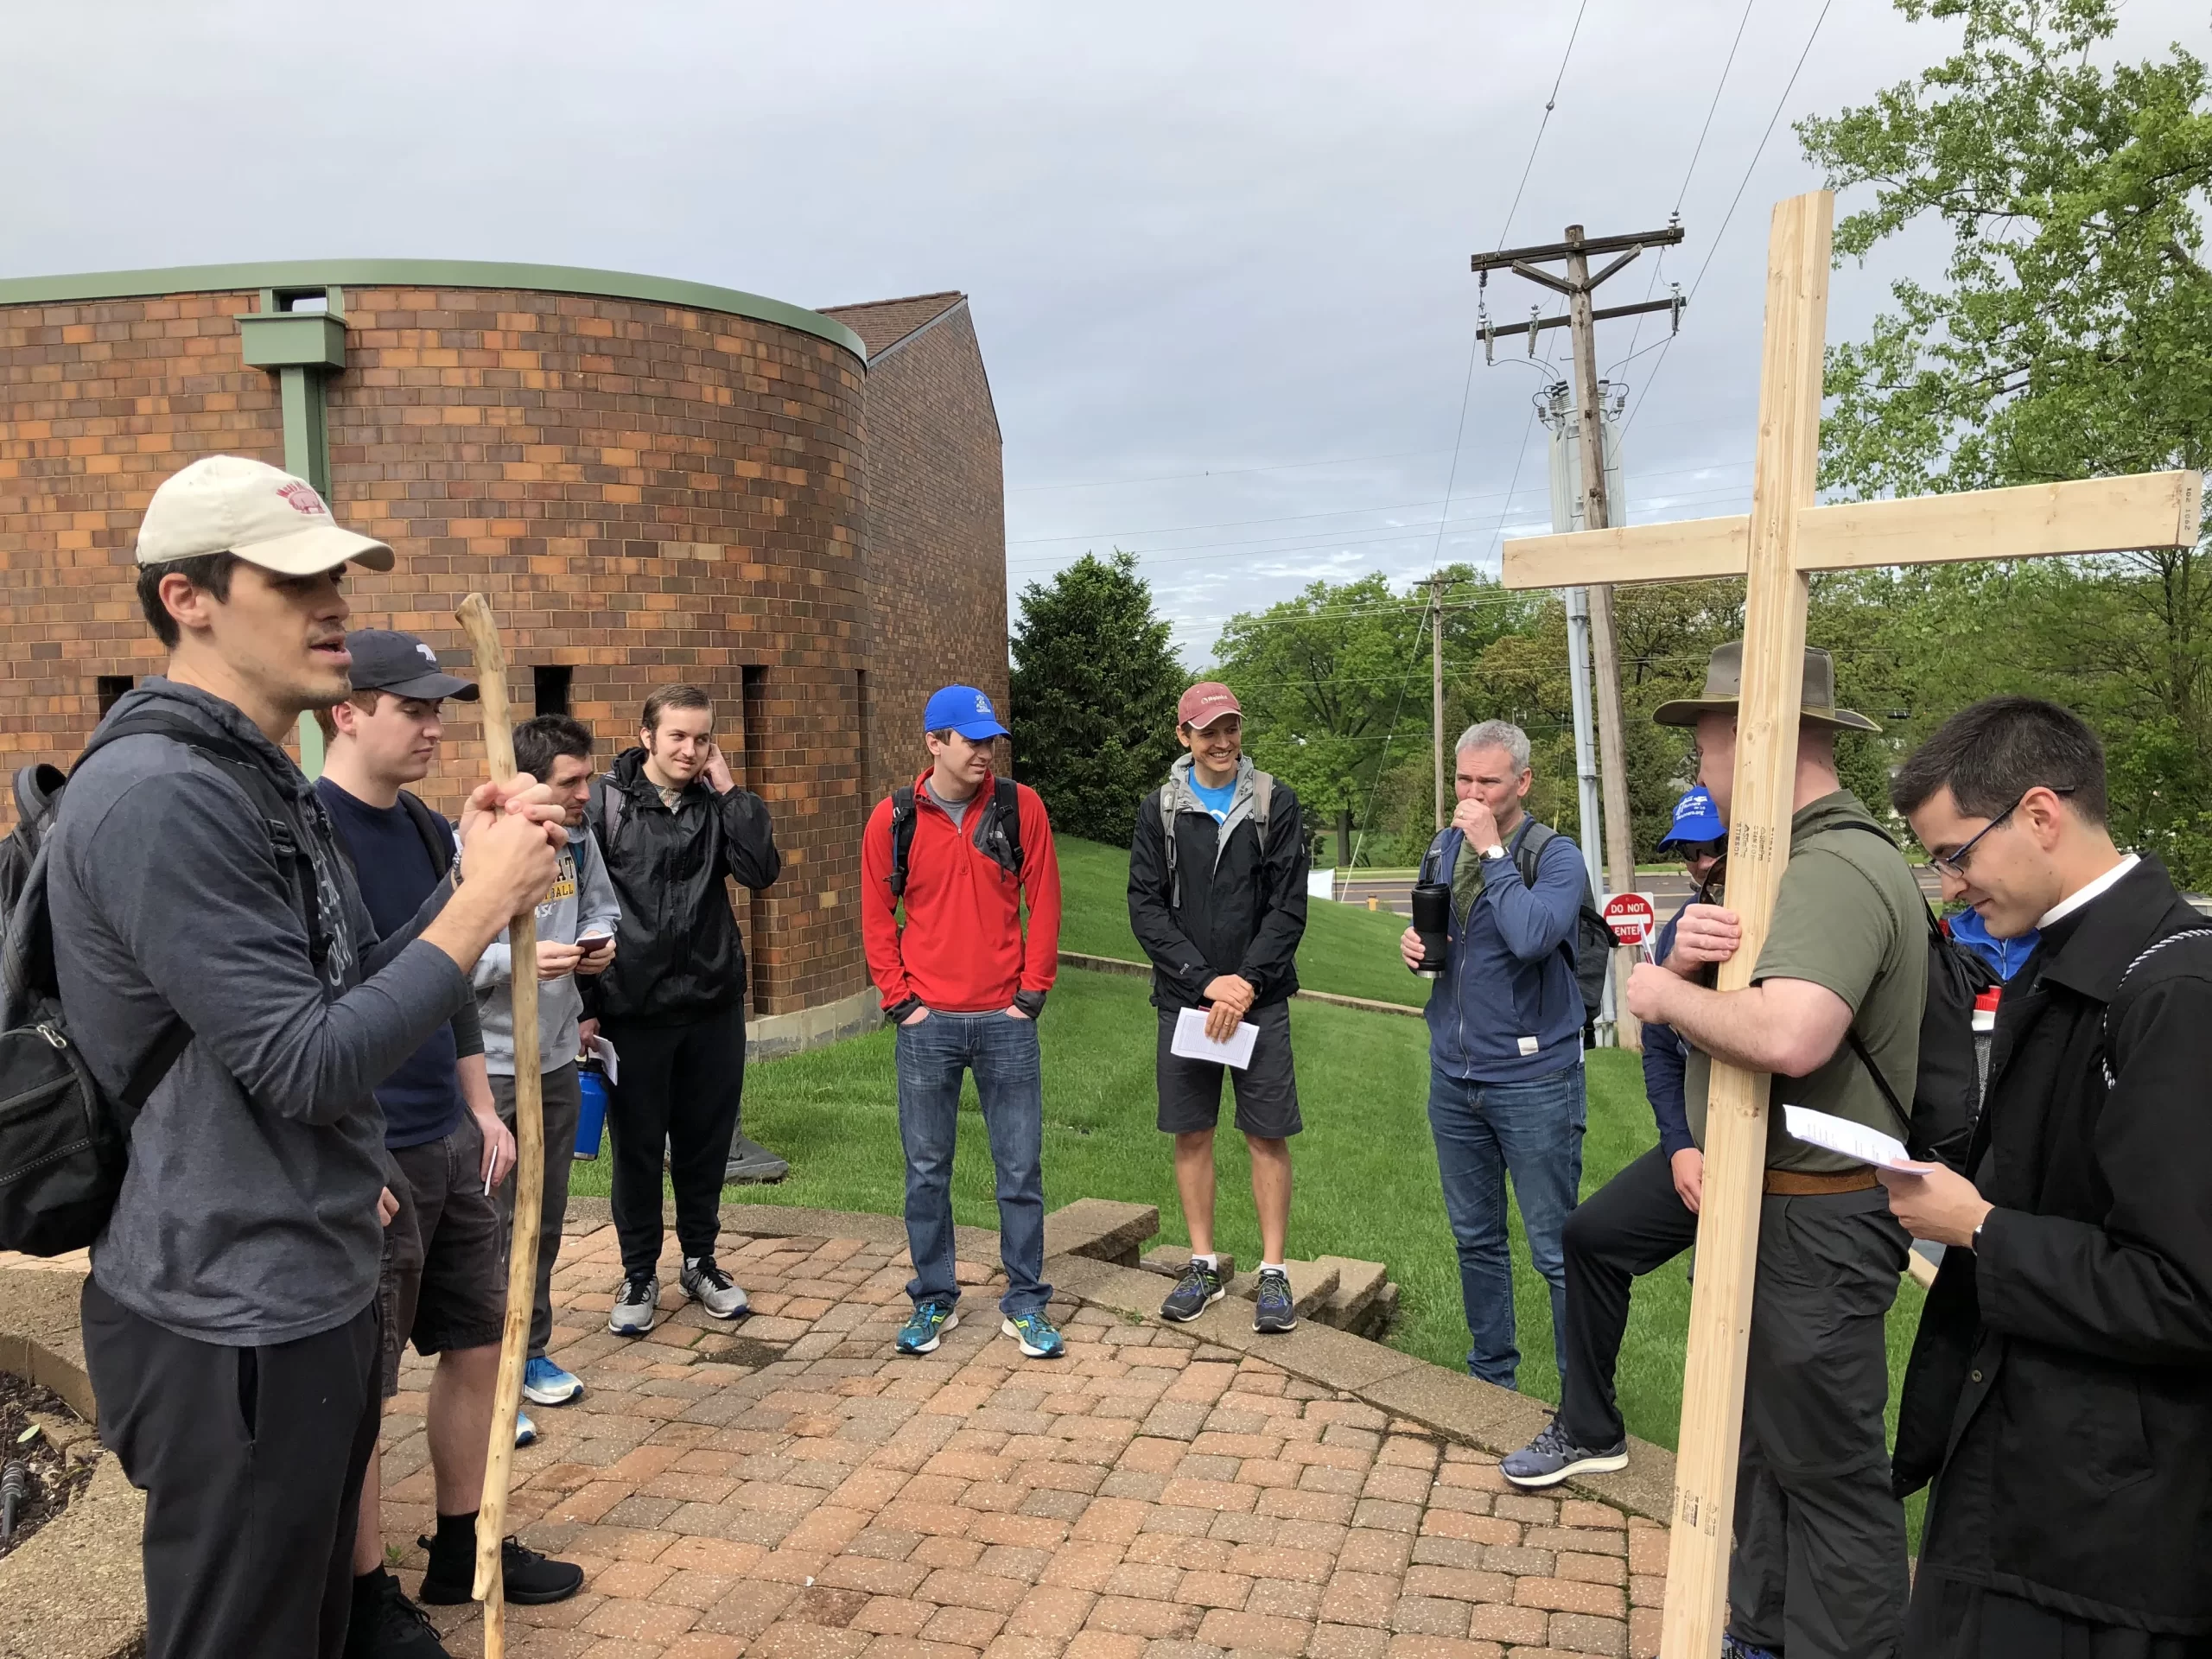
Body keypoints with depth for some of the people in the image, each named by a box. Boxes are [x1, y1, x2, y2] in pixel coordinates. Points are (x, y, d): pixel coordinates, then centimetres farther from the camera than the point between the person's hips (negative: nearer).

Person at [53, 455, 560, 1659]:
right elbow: (311, 1062, -23)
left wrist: (475, 882, 0)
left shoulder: (267, 784, 12)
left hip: (313, 1291, 10)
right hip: (231, 1322, -10)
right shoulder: (161, 792, -21)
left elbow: (347, 995, 12)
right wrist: (483, 900, -17)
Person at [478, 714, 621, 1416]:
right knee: (493, 1225, 1)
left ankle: (531, 1351, 31)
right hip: (490, 1065, -6)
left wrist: (599, 940, -4)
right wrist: (522, 960, -28)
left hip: (559, 1058, 7)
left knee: (545, 1219, 16)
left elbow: (601, 908, 18)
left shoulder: (579, 839, 3)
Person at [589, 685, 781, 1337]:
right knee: (637, 1147, 9)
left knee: (706, 1142, 13)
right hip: (633, 1008, -3)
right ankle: (639, 1274, 25)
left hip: (714, 1004, 3)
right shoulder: (605, 802, -5)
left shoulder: (718, 805, 4)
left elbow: (762, 869, -11)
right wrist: (587, 1002, -7)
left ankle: (700, 1261, 31)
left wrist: (729, 789, -12)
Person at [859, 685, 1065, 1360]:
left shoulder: (1020, 806, -2)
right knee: (927, 1170, 9)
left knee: (1021, 1168, 6)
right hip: (928, 1024, 0)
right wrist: (899, 999, -2)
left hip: (1005, 1019, 0)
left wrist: (1033, 989, -2)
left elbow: (1044, 902, 1)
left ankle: (1024, 1304, 19)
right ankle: (933, 1300, 24)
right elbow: (876, 917, 4)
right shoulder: (894, 819, -1)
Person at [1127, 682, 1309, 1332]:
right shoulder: (1159, 810, 4)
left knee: (1267, 1134, 0)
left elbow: (1289, 907, -3)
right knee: (1191, 1133, 7)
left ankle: (1274, 1273, 11)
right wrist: (1207, 980, -11)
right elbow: (1146, 908, -2)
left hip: (1259, 998, -1)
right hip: (1183, 999, 1)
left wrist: (1247, 981, -13)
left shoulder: (1274, 803, 1)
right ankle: (1204, 1266, 20)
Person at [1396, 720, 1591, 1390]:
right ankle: (1491, 1374, 33)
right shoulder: (1445, 848, 6)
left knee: (1557, 1251, 1)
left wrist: (1493, 849, -24)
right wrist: (1414, 942, -2)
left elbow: (1533, 936, -32)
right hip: (1452, 1075, 6)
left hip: (1533, 1080, -6)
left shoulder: (1556, 856, -13)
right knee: (1475, 1237, 17)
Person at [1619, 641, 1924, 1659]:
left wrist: (1668, 994, -23)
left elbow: (1788, 1036, -40)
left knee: (1827, 1469, 5)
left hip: (1814, 1221, -10)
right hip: (1767, 1203, 11)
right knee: (1763, 1442, 23)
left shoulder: (1834, 870, -24)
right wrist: (1691, 956, -17)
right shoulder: (1800, 856, 10)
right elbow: (1728, 1009, 6)